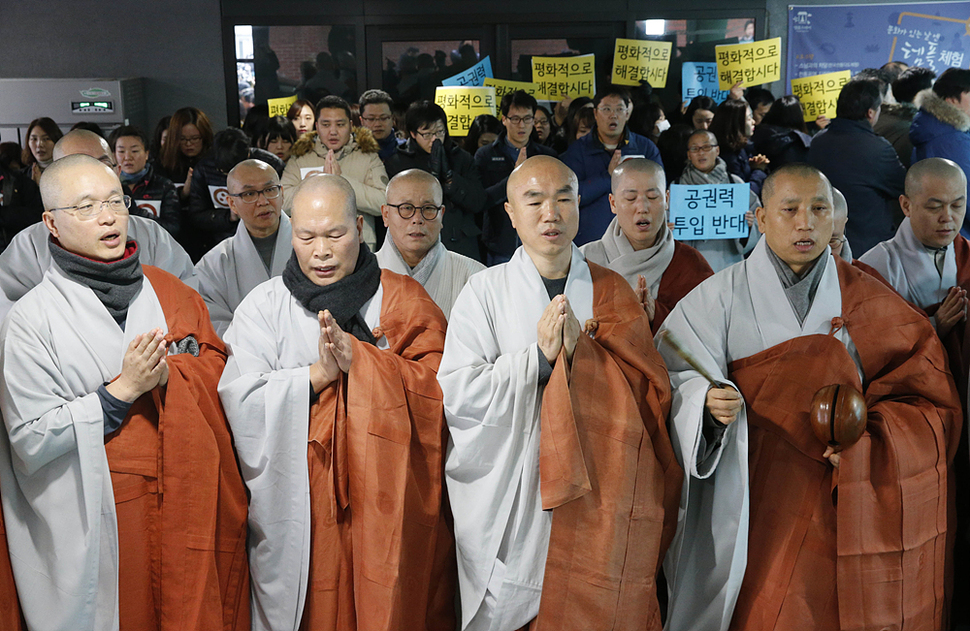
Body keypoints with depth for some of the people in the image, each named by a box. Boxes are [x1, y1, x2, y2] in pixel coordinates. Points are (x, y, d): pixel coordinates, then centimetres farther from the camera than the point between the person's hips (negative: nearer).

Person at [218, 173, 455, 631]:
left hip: (387, 507, 0)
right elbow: (239, 401, -8)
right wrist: (318, 374, -17)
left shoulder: (403, 301, 3)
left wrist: (358, 357, -17)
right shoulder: (264, 306, 3)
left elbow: (438, 388, -8)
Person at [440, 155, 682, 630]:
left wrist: (580, 350, -16)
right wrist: (540, 356, -17)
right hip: (510, 508, -1)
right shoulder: (484, 292, -1)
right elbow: (457, 395, -10)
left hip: (595, 505, 2)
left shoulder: (612, 293, 7)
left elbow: (647, 390, -1)